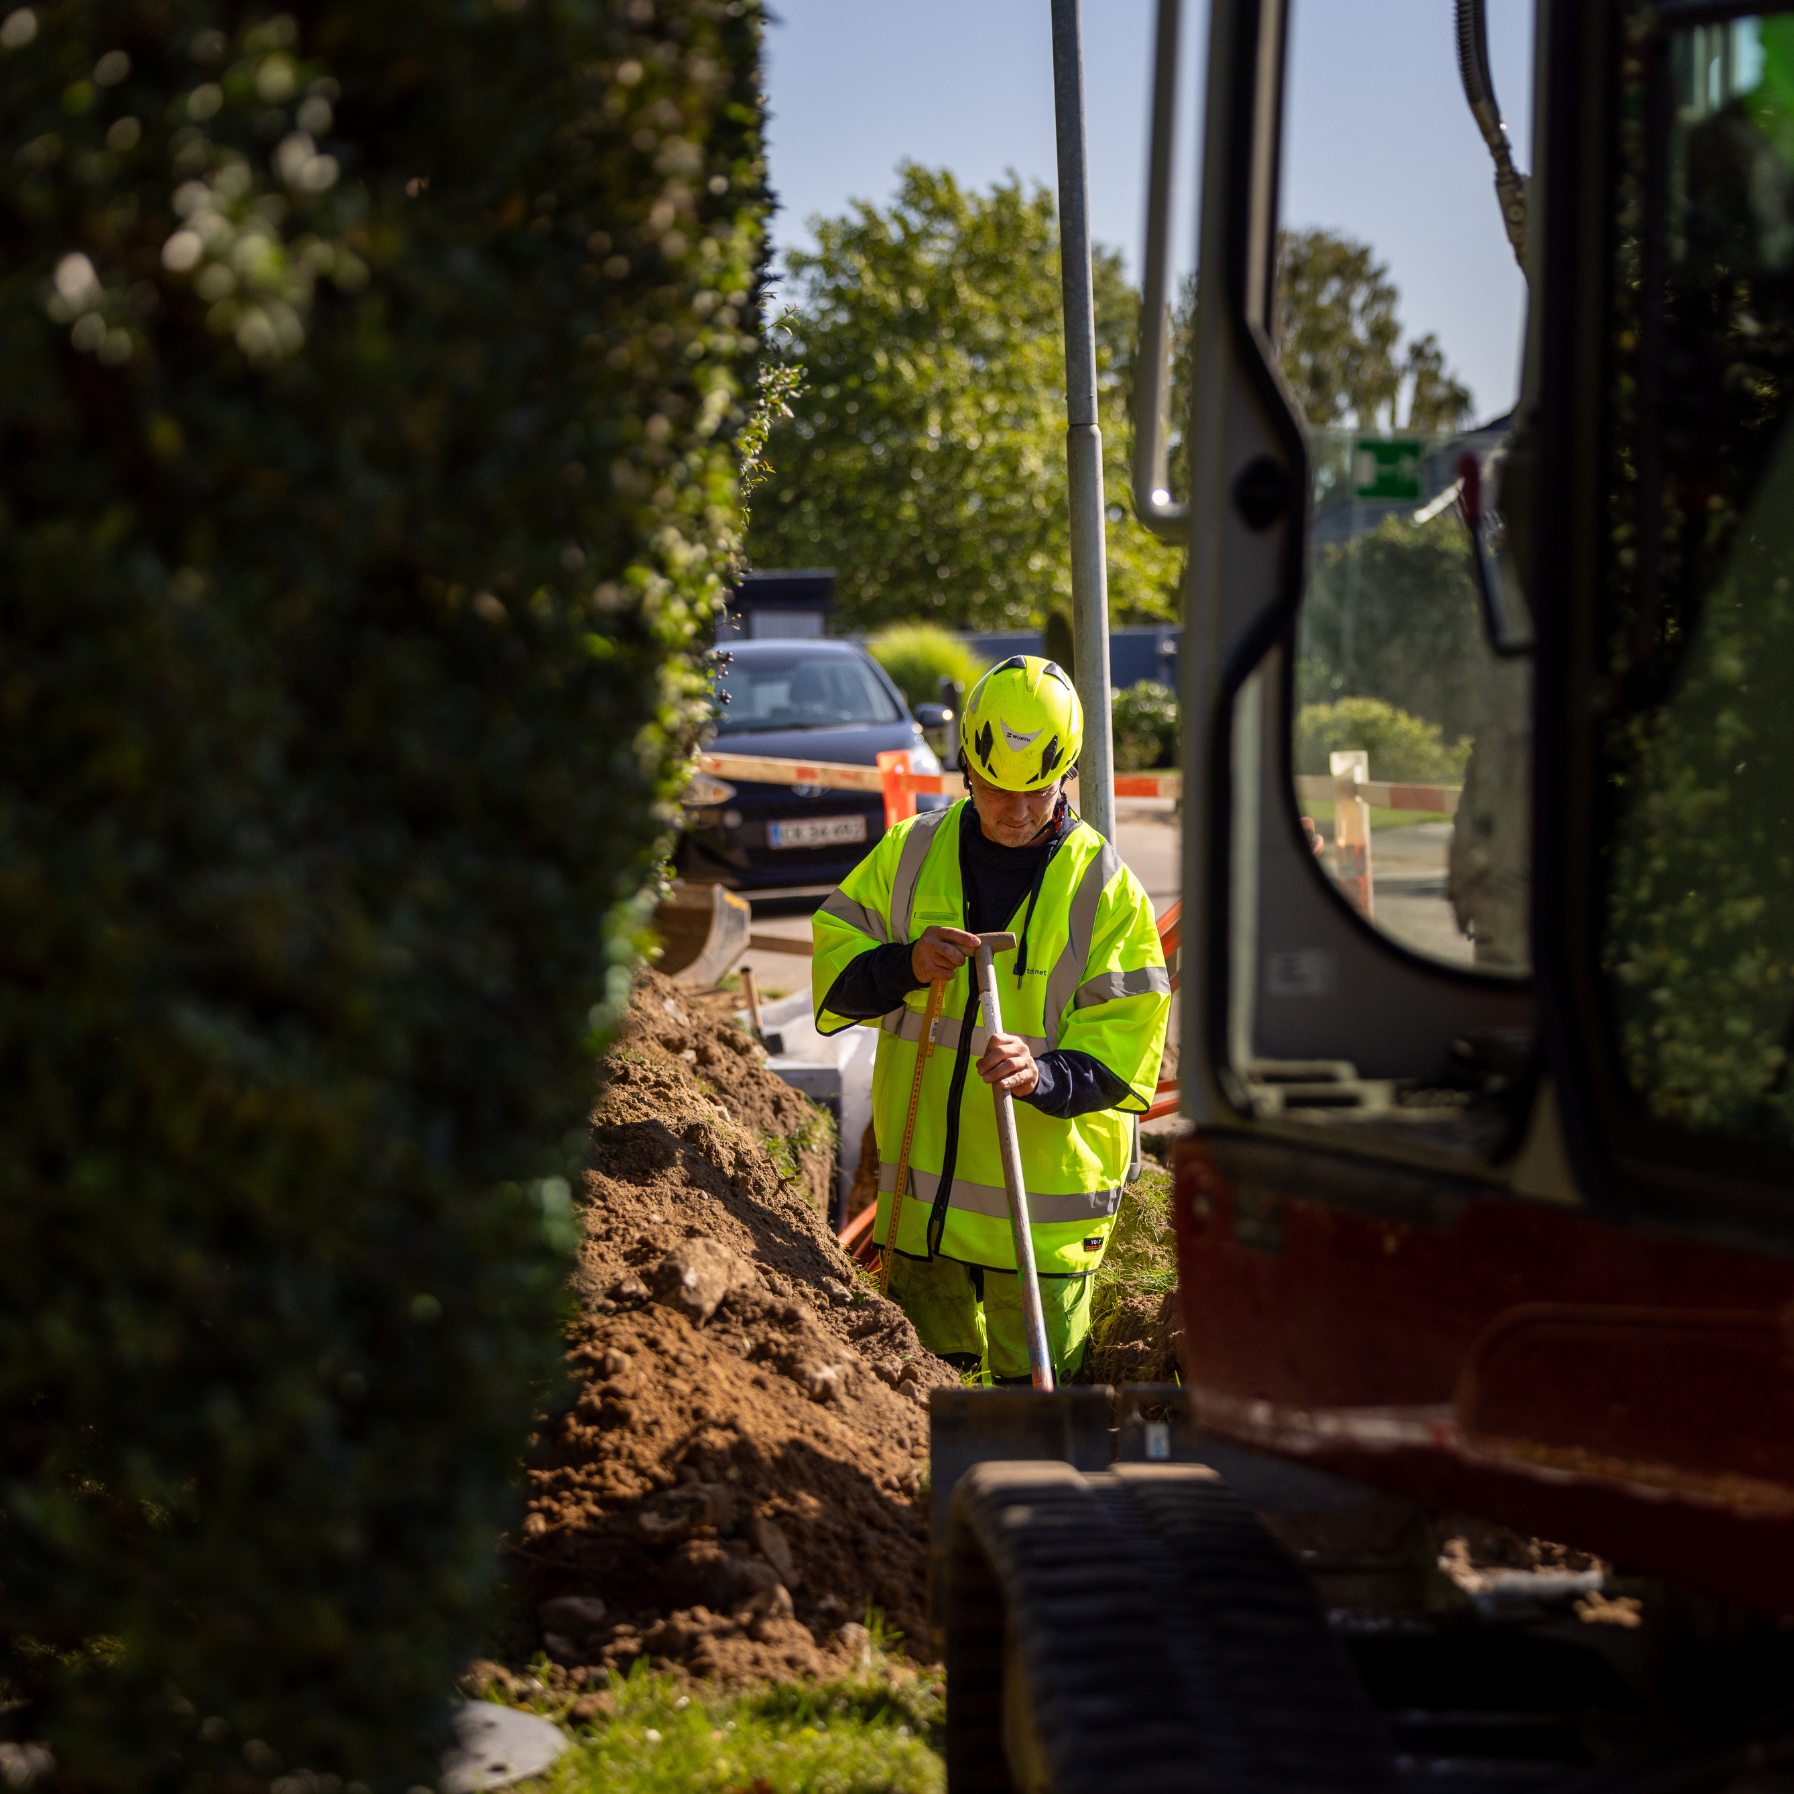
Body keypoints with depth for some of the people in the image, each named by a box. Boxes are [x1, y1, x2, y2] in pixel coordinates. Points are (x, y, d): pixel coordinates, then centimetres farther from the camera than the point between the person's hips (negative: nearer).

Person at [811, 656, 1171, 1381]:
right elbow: (833, 961, 5)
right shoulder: (909, 854, 5)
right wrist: (906, 965, -15)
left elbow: (1123, 1050, -8)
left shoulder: (1107, 890, -3)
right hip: (923, 1188, 3)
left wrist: (1044, 1075, -27)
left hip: (1044, 1202, -3)